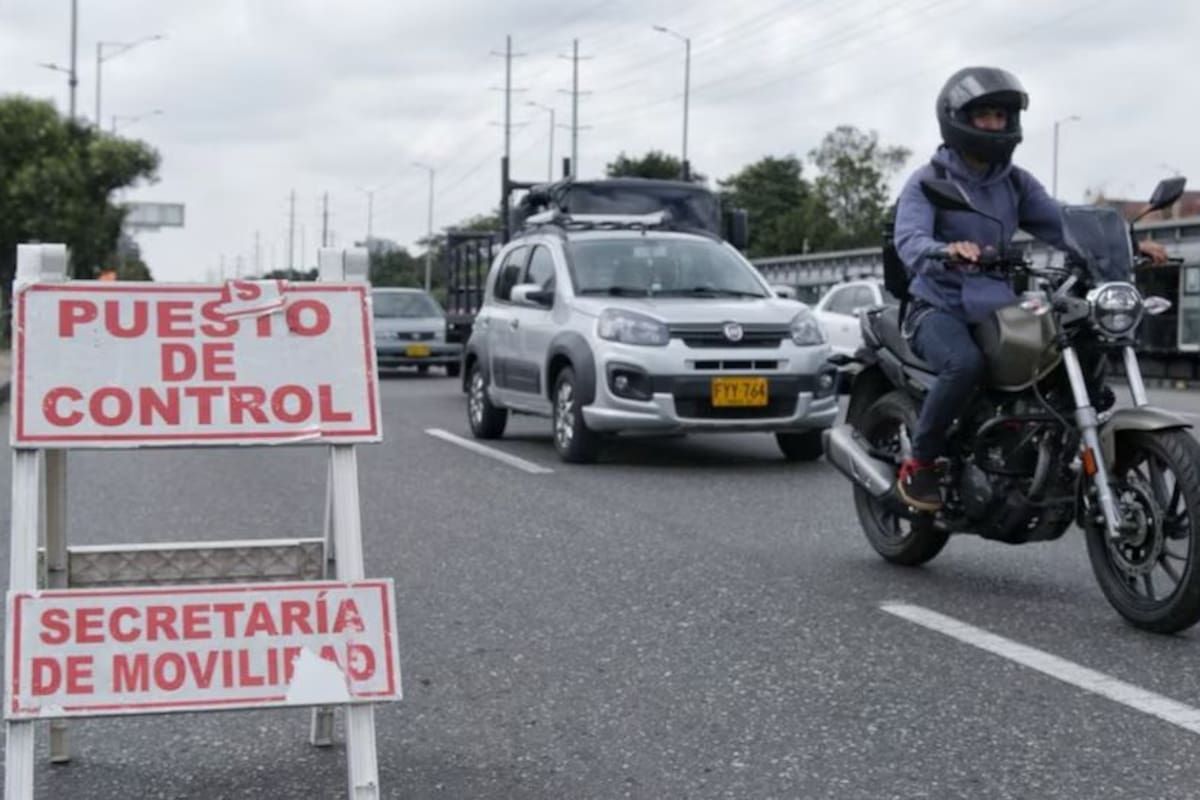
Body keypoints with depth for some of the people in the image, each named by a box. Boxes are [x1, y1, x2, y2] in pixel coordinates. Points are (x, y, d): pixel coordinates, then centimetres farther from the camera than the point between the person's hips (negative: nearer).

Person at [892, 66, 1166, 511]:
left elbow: (1062, 225, 3)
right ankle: (918, 465, -19)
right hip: (939, 309, -6)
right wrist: (947, 251, -47)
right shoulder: (928, 181, -6)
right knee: (966, 363, -37)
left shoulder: (1016, 183, 12)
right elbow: (909, 240, -24)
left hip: (996, 308, 6)